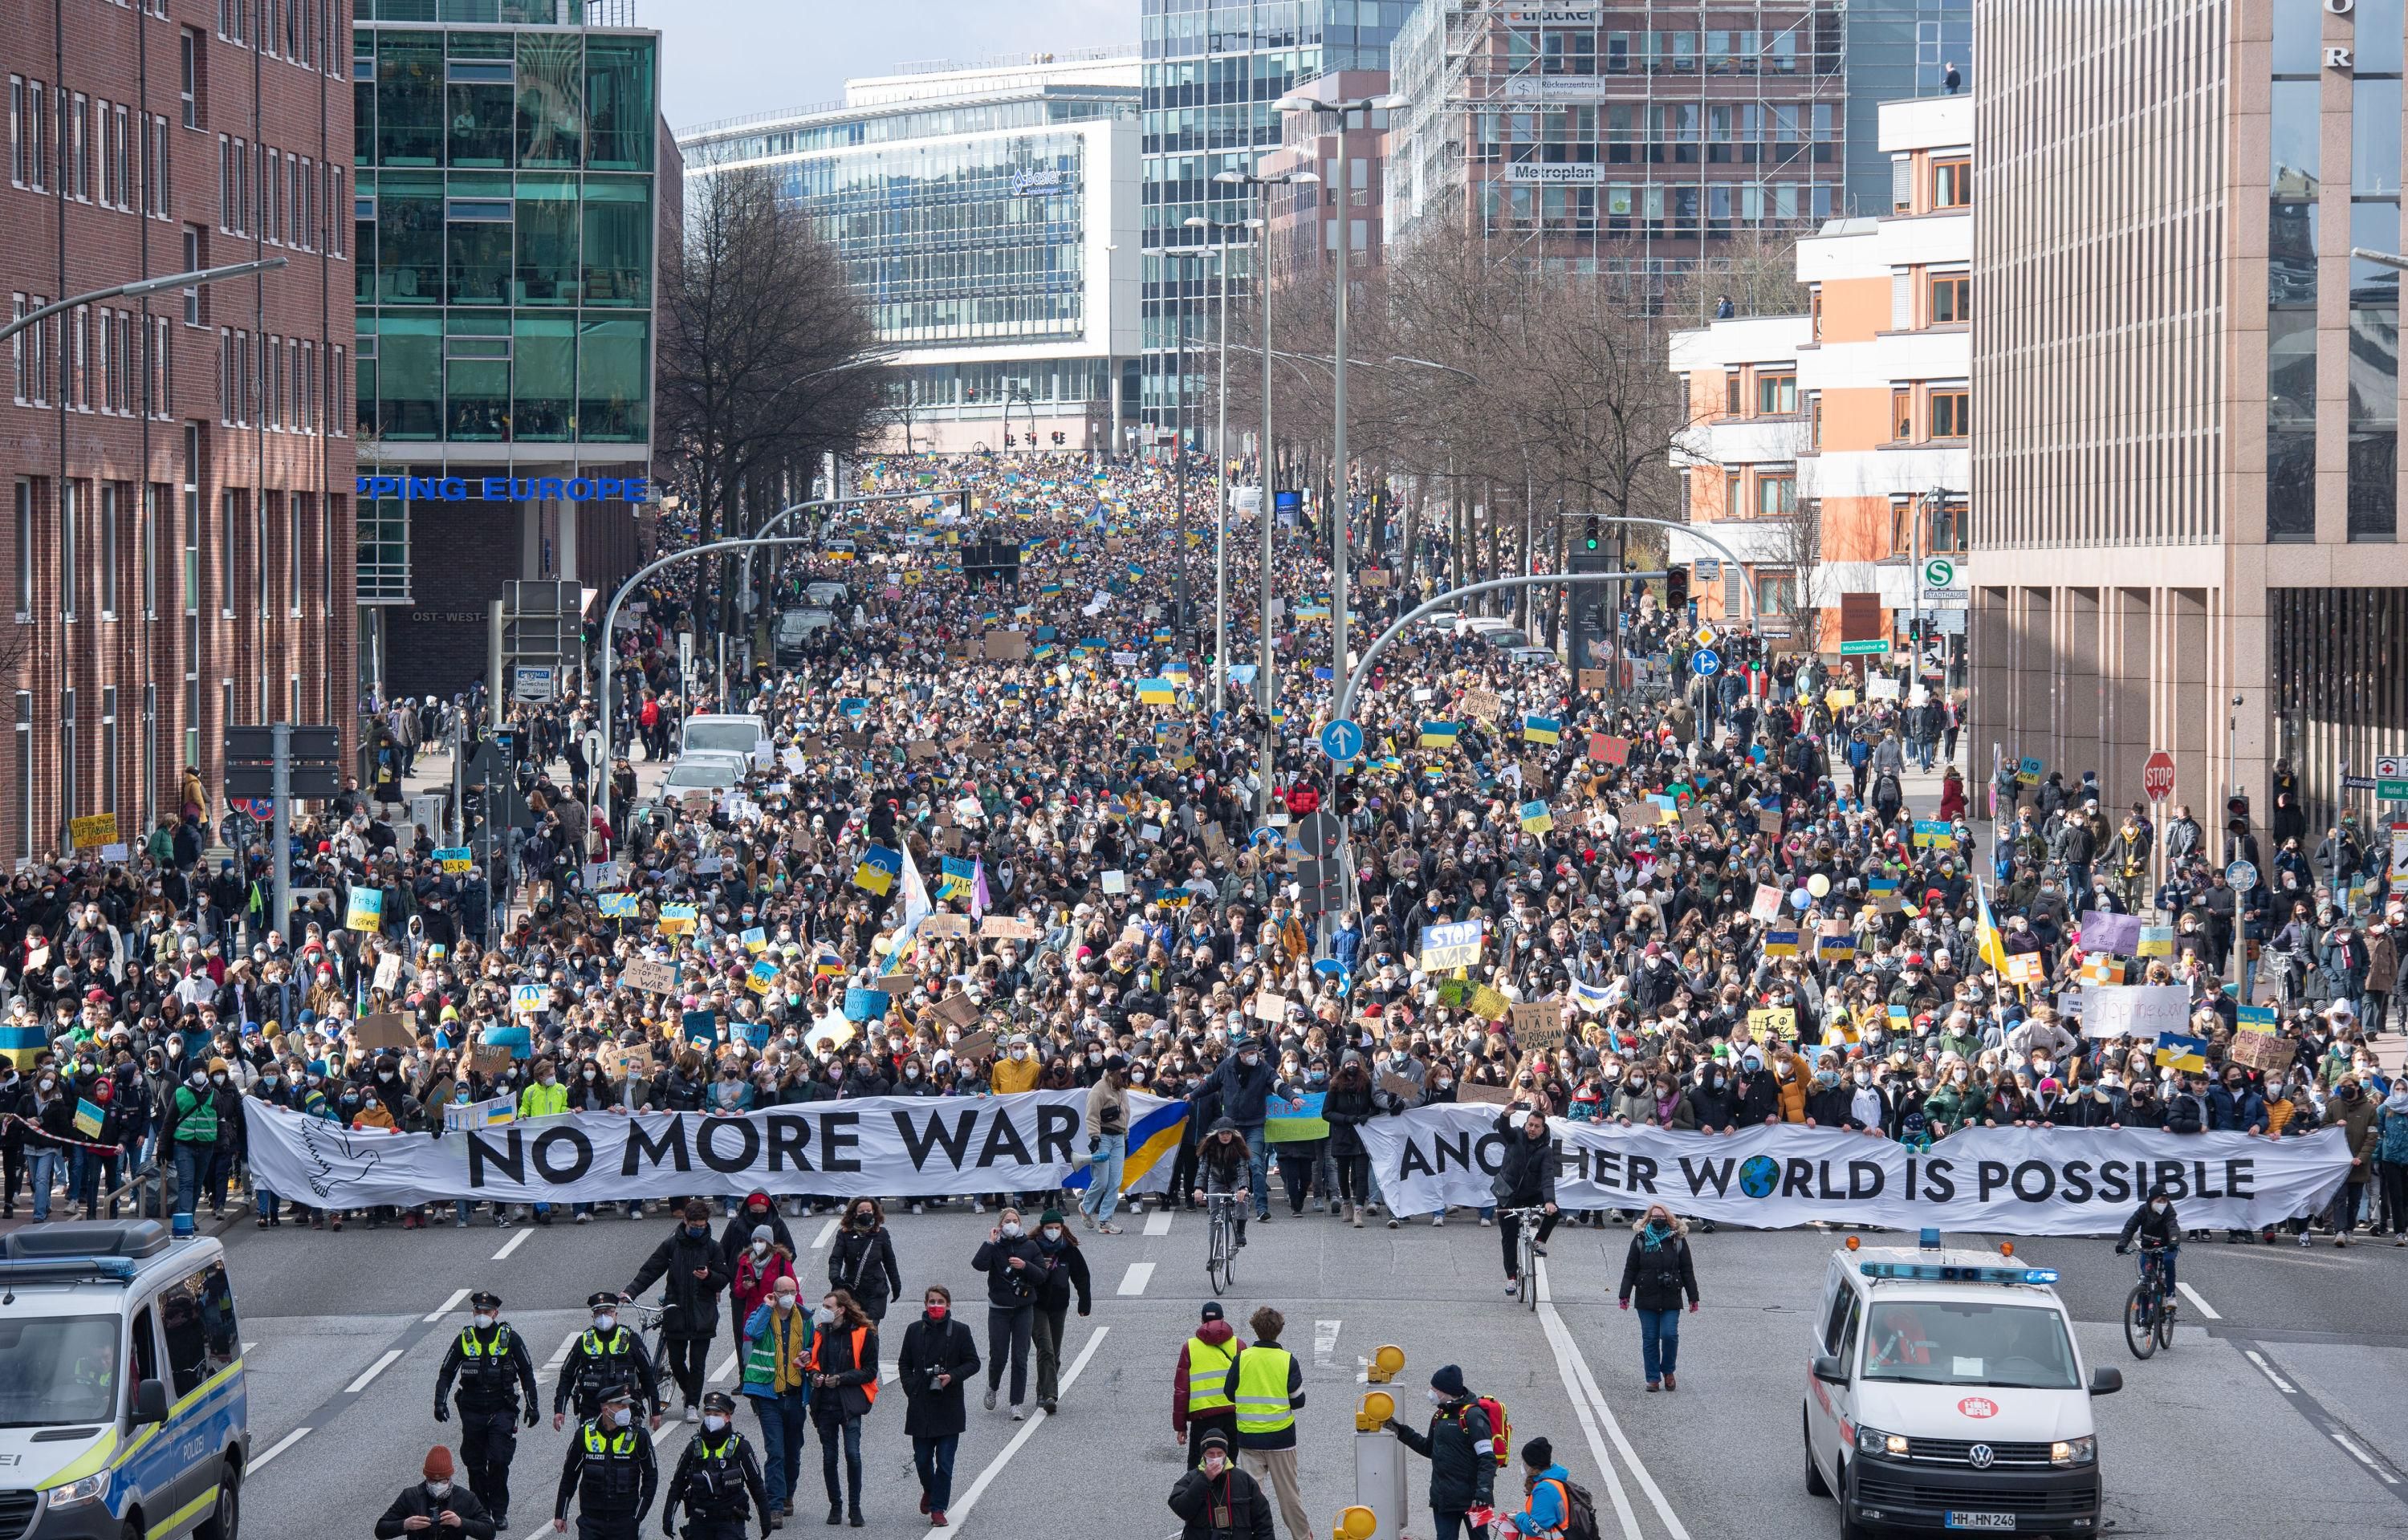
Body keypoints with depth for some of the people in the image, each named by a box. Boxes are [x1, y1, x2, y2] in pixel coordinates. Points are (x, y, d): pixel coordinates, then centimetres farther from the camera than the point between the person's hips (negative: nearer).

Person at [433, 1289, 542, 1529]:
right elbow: (446, 1373, 10)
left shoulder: (509, 1338, 1)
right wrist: (440, 1403, -1)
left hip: (502, 1410, -2)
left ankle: (499, 1512, -2)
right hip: (472, 1410, 2)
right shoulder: (464, 1339, 5)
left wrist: (533, 1405, 7)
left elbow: (526, 1372, 8)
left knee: (498, 1461, -12)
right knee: (475, 1464, 5)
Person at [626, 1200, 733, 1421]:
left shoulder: (712, 1248, 3)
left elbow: (724, 1279, 4)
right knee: (676, 1361, 5)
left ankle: (693, 1404, 5)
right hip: (676, 1314, 1)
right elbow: (650, 1271, 3)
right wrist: (631, 1291, -9)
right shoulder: (671, 1245, 4)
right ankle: (689, 1393, 30)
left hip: (703, 1316, -1)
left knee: (697, 1363, -3)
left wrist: (708, 1276, -18)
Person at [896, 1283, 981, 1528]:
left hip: (949, 1408, -2)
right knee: (922, 1459, 7)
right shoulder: (915, 1330, 6)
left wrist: (952, 1377, -14)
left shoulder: (960, 1331, -1)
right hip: (921, 1406, 2)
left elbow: (973, 1363, 2)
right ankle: (929, 1490, 37)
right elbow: (904, 1363, 13)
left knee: (945, 1462, -3)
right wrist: (910, 1387, -1)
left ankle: (938, 1508, 4)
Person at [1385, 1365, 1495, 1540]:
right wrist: (1401, 1432, 23)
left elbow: (1487, 1458, -19)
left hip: (1471, 1499, -8)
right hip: (1444, 1498, 8)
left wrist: (1484, 1490, -28)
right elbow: (1429, 1450, 27)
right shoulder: (1441, 1415, 14)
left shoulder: (1472, 1415, -13)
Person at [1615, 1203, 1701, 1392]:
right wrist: (1625, 1295, -2)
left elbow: (1687, 1270, 8)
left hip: (1671, 1299, -1)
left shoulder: (1677, 1240, 4)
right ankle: (1653, 1378, 10)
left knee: (1670, 1335, -11)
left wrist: (1693, 1297, 6)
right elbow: (1630, 1269, 5)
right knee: (1650, 1339, 2)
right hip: (1647, 1299, 1)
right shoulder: (1640, 1240, 4)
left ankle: (1668, 1371, 12)